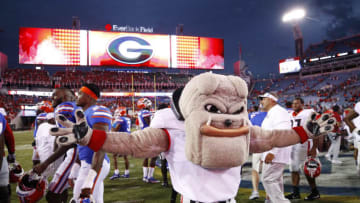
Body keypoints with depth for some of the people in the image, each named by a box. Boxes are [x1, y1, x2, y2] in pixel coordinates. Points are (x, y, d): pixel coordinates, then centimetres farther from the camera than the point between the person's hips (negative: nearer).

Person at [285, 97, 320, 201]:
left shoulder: (309, 113, -9)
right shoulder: (290, 115, 13)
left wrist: (314, 148, -19)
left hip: (304, 144, -7)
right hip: (292, 145, 7)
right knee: (294, 169, 9)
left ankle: (315, 192, 12)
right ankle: (295, 193, 18)